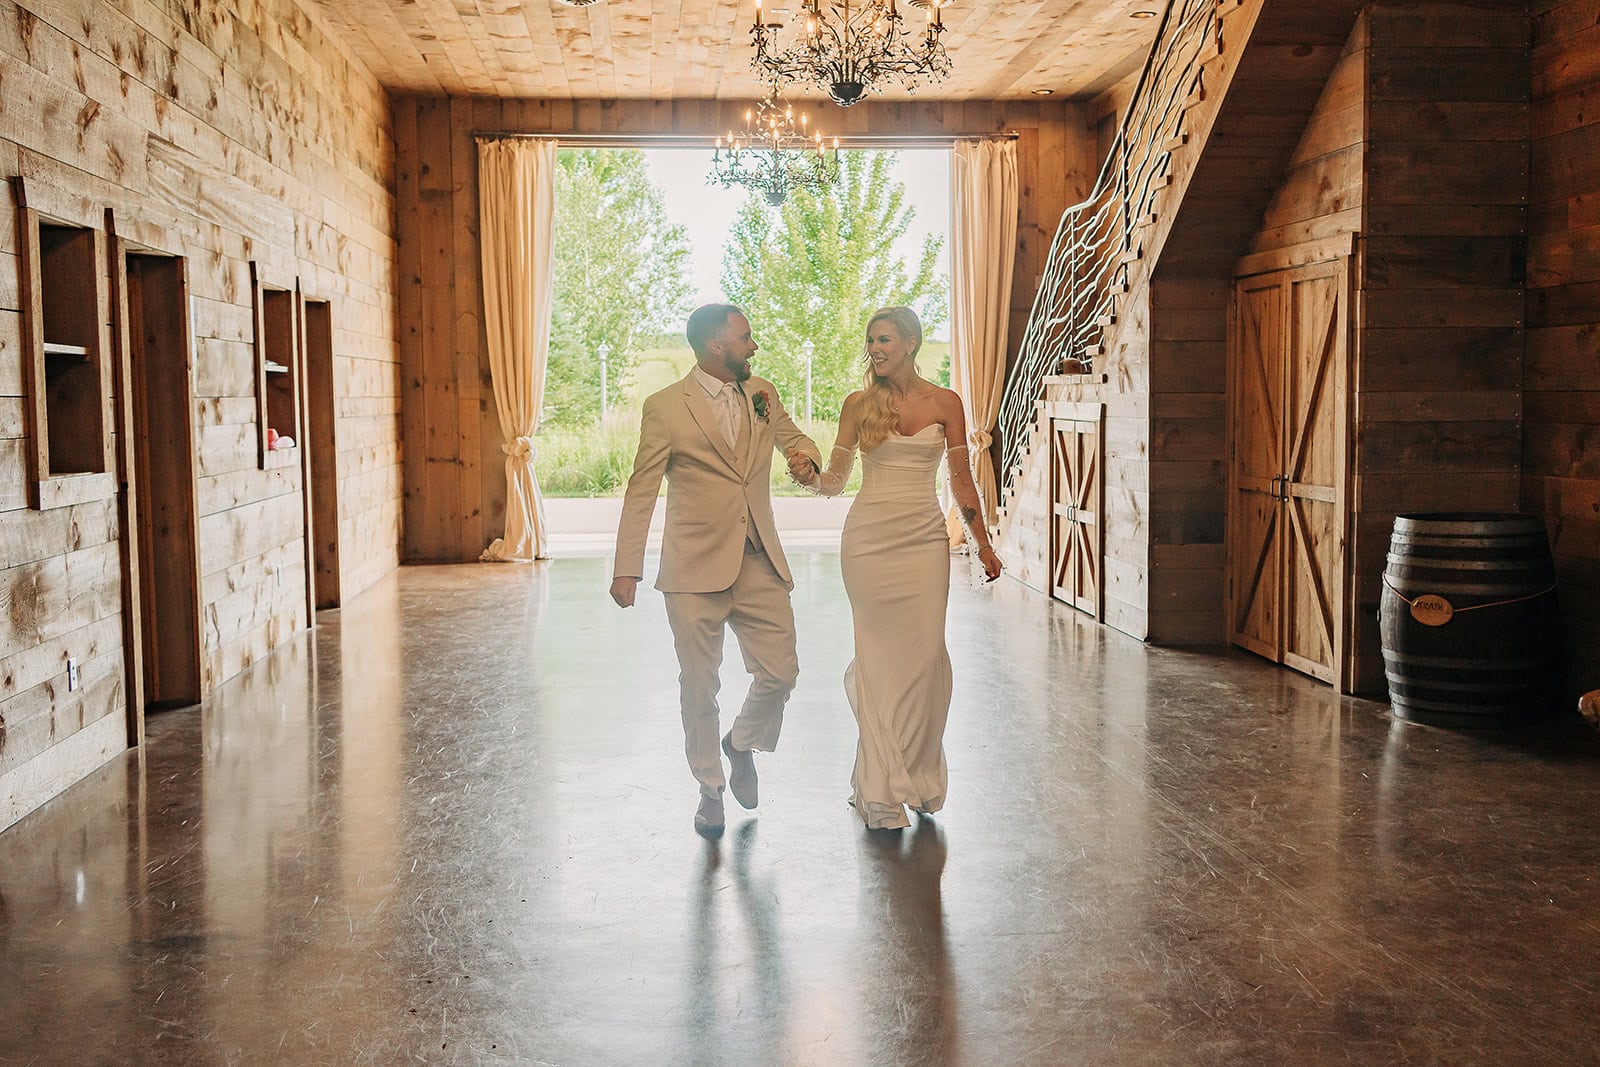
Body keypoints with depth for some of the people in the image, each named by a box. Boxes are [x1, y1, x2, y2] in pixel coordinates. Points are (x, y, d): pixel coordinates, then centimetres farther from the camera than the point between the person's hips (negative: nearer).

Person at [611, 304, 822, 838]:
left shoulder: (762, 394, 8)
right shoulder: (665, 407, -6)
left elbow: (794, 437, 25)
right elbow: (642, 490, -4)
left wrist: (805, 455, -2)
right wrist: (626, 568, -9)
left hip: (759, 563, 4)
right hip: (696, 568, -4)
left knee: (781, 673, 1)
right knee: (700, 686, 5)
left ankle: (742, 744, 32)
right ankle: (710, 789, 24)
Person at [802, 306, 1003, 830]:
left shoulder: (945, 403, 5)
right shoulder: (859, 404, 5)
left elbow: (961, 478, 8)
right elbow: (835, 478, 6)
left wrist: (983, 544, 7)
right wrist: (808, 475, -14)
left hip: (925, 538, 1)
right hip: (869, 536, 0)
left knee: (925, 653, -4)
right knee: (880, 655, -1)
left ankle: (919, 775, 14)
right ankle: (882, 788, 7)